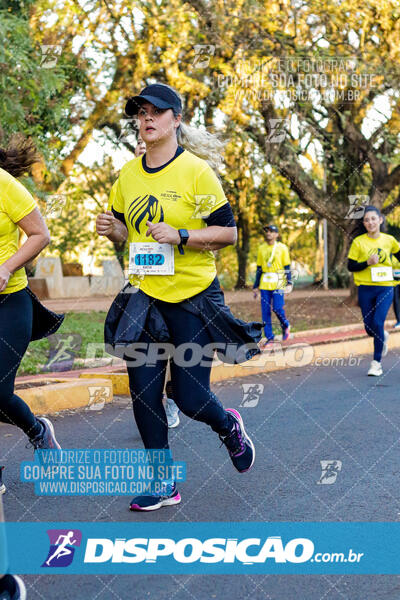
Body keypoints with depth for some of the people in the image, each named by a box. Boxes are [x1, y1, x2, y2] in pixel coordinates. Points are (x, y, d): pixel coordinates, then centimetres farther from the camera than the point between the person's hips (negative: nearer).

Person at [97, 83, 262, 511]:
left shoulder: (196, 171, -9)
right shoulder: (128, 174, 6)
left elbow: (228, 232, -9)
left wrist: (179, 236, -21)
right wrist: (111, 229, -4)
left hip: (193, 297, -5)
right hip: (144, 296, 5)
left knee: (190, 399, -2)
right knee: (143, 393, 3)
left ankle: (229, 427, 35)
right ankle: (164, 484, 19)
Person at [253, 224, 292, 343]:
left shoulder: (282, 247, 3)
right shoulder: (262, 248, 13)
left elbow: (287, 266, 3)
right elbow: (259, 268, 15)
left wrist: (289, 282, -9)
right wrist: (255, 286, 12)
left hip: (278, 283, -4)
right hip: (265, 284, 4)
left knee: (277, 308, -13)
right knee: (265, 311, -1)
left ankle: (286, 326, 16)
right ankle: (269, 337, 7)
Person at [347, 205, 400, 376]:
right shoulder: (358, 242, -3)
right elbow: (350, 266, -2)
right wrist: (368, 262, -17)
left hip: (385, 288, -1)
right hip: (365, 289, 1)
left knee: (378, 323, -15)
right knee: (369, 328, 4)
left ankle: (377, 363, -4)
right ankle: (383, 337, 41)